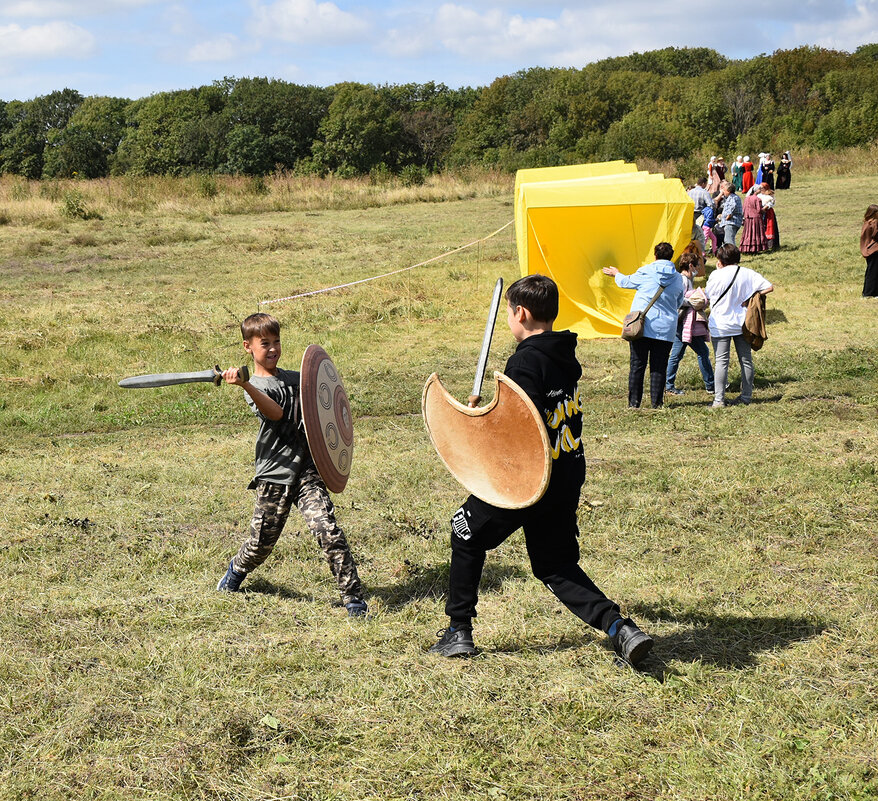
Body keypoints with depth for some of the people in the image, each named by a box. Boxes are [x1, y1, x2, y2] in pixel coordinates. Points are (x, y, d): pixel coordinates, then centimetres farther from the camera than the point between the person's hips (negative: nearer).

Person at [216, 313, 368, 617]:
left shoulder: (295, 379, 14)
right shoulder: (255, 386, -3)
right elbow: (275, 412, -25)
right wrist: (245, 385, -40)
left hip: (306, 469, 3)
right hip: (274, 475, -3)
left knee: (327, 529, -14)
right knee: (262, 542, 6)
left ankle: (353, 596, -7)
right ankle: (237, 569, 41)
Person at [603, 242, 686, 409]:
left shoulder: (646, 271, -3)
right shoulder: (677, 278, 5)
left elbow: (626, 282, 14)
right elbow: (679, 303, 17)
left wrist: (615, 274, 35)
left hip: (642, 325, -2)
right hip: (665, 328, 2)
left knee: (637, 364, 3)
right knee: (659, 366, 6)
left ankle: (634, 402, 4)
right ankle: (657, 402, 5)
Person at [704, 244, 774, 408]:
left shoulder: (716, 275, -9)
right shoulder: (748, 273, 0)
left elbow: (707, 296, 5)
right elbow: (769, 287, -3)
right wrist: (749, 298, 1)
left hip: (720, 325, -3)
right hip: (742, 324, 3)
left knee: (721, 362, -4)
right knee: (746, 360, 13)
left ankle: (719, 399, -9)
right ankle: (746, 396, 18)